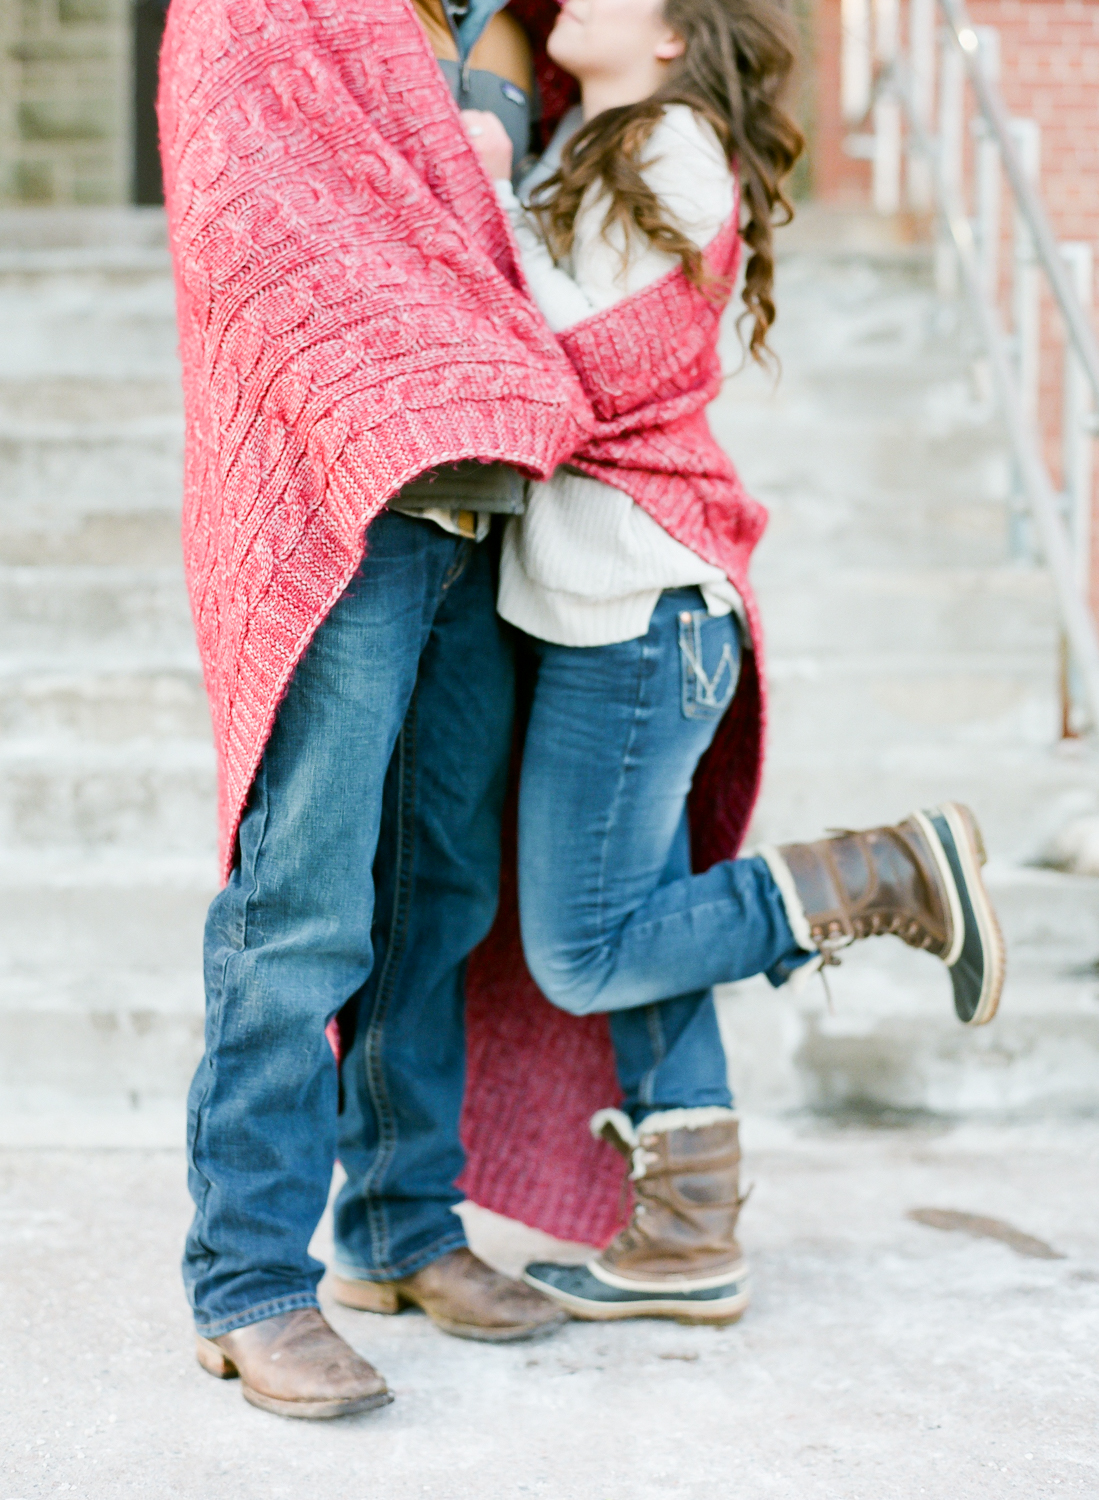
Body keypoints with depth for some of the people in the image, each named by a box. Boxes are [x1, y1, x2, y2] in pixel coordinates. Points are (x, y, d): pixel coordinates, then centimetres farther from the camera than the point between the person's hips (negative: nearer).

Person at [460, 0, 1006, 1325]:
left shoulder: (675, 150, -9)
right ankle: (687, 1237, 16)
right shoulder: (586, 153, 19)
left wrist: (490, 198, -13)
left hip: (639, 603, -9)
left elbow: (600, 361, -17)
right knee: (629, 934, 10)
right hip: (611, 606, 9)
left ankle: (888, 879, 2)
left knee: (586, 956, -6)